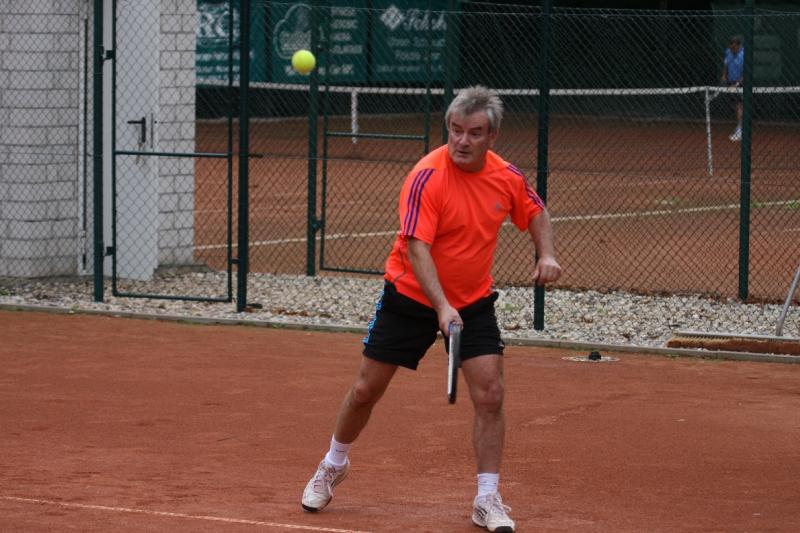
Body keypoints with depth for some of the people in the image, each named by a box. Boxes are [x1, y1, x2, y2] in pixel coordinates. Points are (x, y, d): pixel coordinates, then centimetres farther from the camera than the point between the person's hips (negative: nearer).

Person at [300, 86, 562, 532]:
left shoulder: (507, 177, -7)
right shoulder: (428, 177, -24)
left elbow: (535, 211, 14)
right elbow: (417, 247, -30)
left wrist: (547, 254, -5)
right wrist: (442, 307, -40)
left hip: (474, 302, 3)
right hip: (411, 296, -3)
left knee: (490, 395, -11)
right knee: (366, 390, 7)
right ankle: (334, 466, 33)